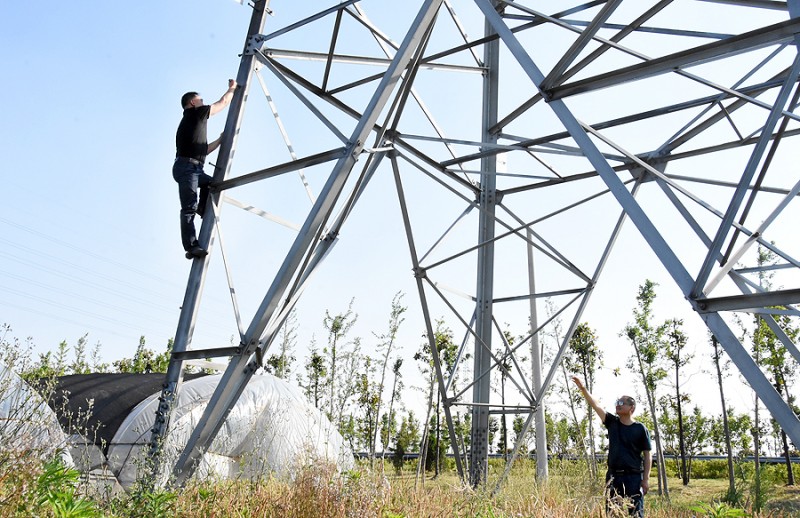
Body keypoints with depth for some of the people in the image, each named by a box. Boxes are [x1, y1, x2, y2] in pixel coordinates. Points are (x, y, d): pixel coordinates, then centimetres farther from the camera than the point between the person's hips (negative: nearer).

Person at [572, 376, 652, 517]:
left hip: (633, 477, -4)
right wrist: (583, 389, -12)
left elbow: (647, 455, -1)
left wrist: (646, 479, -7)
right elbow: (595, 405, -1)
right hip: (613, 476, 4)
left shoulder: (640, 429, -2)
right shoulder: (612, 422, 7)